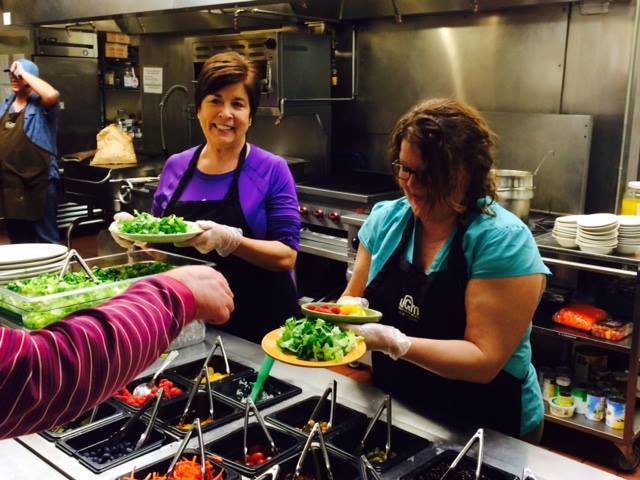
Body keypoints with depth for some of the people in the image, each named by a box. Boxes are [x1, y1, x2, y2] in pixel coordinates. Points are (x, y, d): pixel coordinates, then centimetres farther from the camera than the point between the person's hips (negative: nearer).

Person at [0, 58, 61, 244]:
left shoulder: (41, 104, -6)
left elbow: (52, 95, -30)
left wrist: (23, 73, -18)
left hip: (38, 182, -7)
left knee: (46, 237, -1)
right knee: (17, 238, 16)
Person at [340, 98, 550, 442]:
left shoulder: (503, 241, -19)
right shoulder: (386, 219, -4)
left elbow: (484, 360, -22)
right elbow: (354, 296, 6)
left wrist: (396, 344, -34)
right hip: (391, 411, 3)